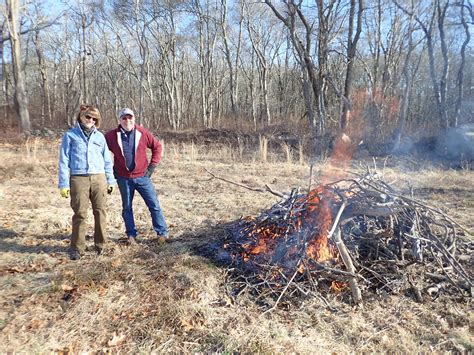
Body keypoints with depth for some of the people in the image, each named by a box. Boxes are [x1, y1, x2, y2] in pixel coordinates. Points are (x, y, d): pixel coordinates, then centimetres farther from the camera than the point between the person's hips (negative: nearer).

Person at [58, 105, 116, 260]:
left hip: (99, 178, 3)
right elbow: (64, 160, 3)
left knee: (100, 211, 4)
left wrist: (111, 180, 11)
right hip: (78, 179, -2)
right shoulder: (70, 135, 6)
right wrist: (63, 184, -3)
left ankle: (100, 244, 16)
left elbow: (107, 160, 16)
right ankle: (77, 247, 9)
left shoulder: (99, 136, 14)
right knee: (80, 214, -2)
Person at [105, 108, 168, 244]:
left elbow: (157, 146, 3)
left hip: (142, 176, -1)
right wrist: (110, 169, 3)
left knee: (154, 205, 1)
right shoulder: (112, 135, -5)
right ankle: (131, 235, 25)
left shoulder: (143, 133, -6)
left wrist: (152, 166, -1)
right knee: (127, 207, 11)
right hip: (123, 178, 1)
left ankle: (162, 232, 13)